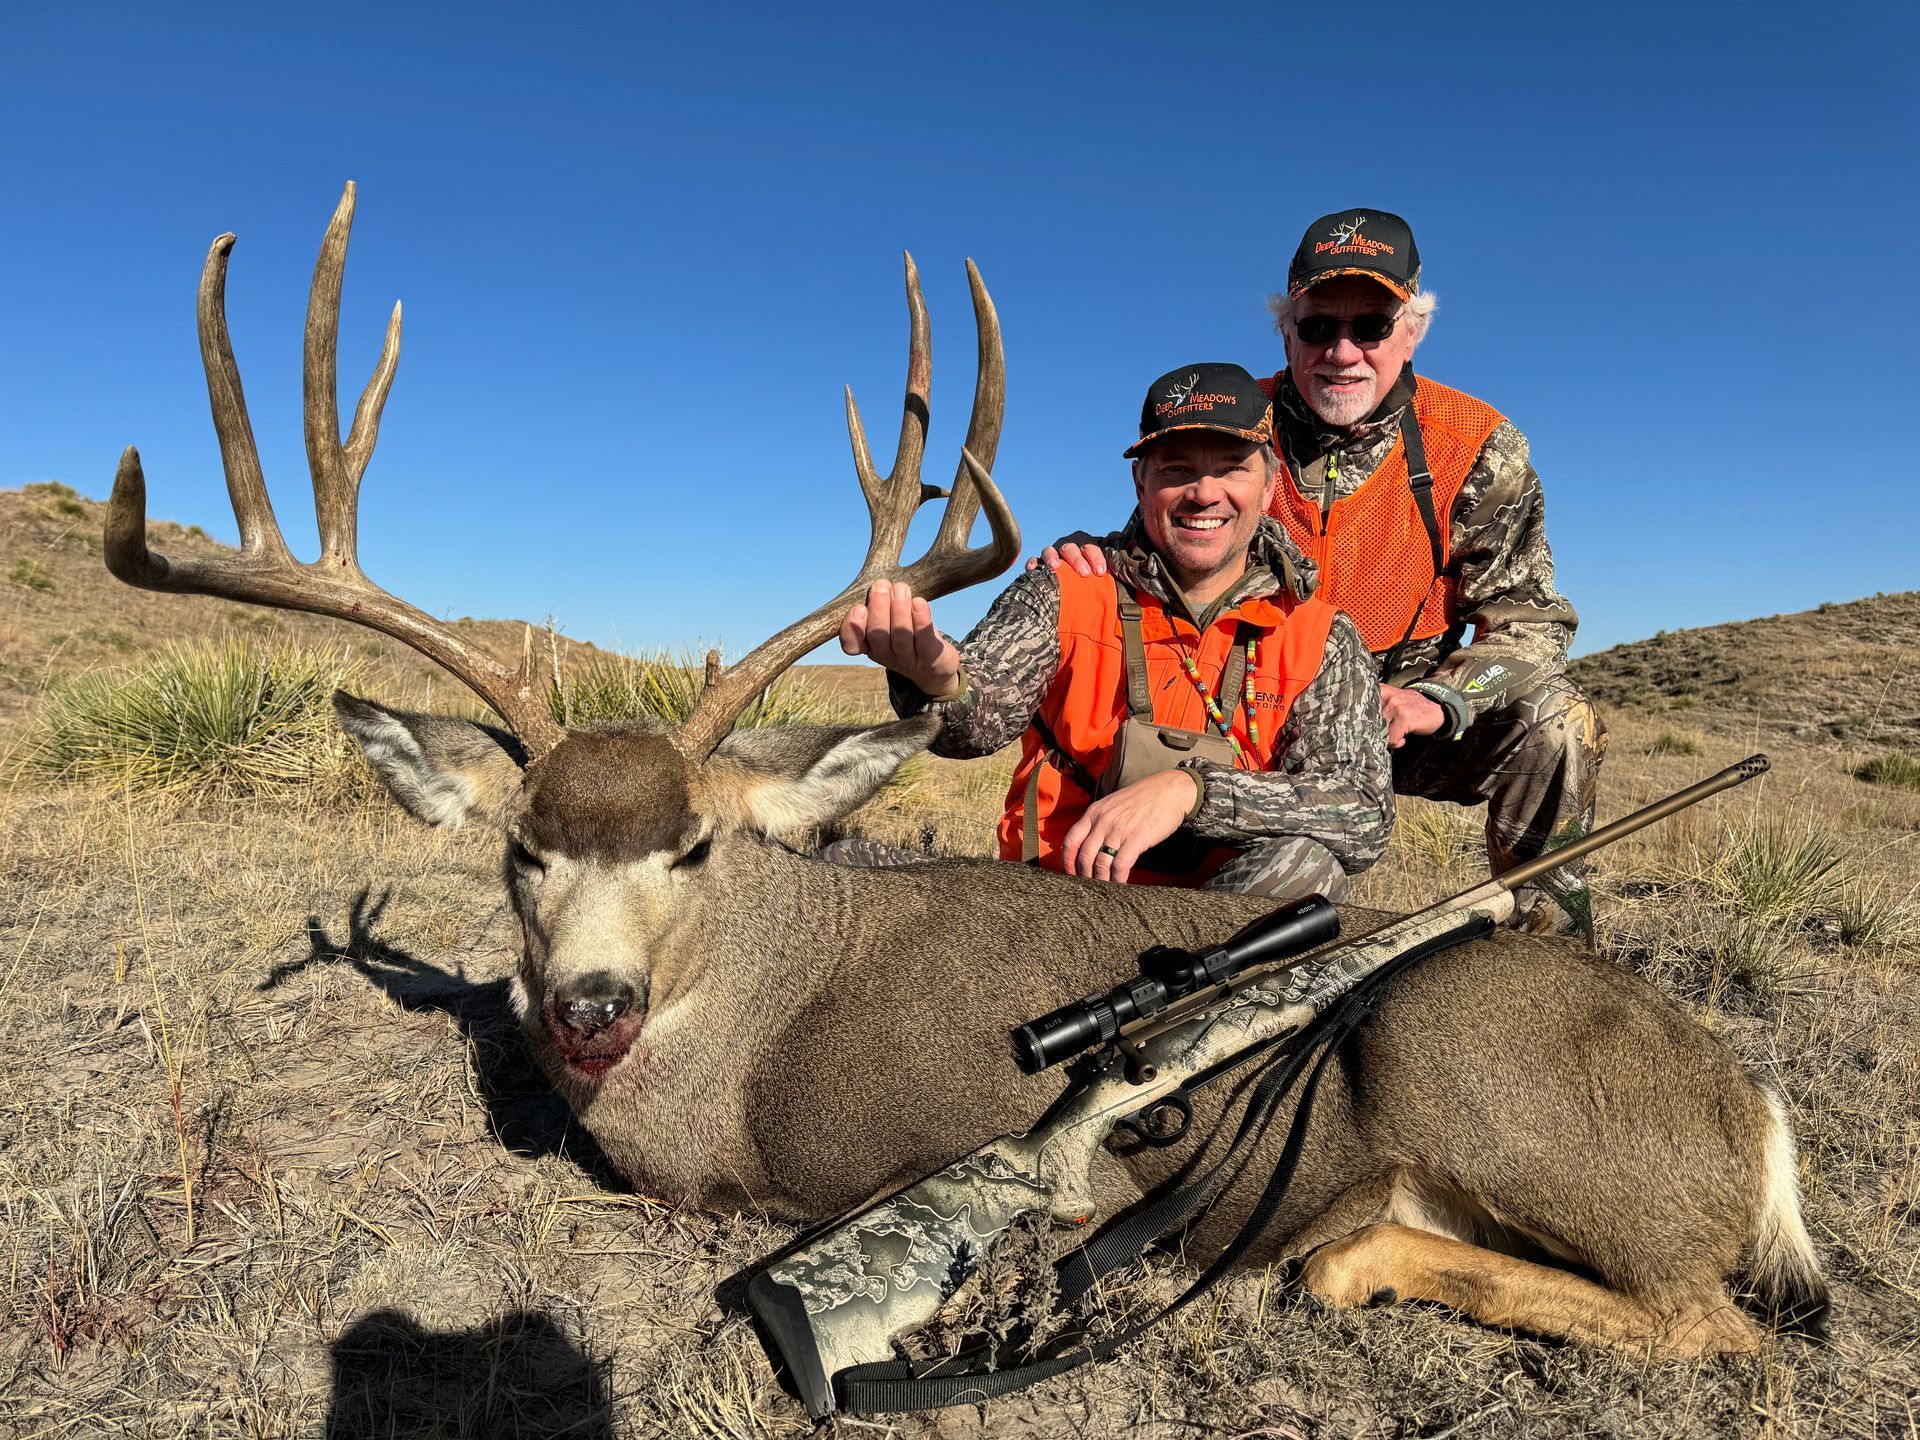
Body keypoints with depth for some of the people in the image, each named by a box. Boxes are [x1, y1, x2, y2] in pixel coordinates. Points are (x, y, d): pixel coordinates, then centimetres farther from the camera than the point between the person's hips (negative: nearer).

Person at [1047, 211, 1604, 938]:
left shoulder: (1478, 447, -8)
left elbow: (1528, 618, -6)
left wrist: (1439, 700, -26)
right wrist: (1090, 564, -25)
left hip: (1406, 717, 1)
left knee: (1554, 720, -24)